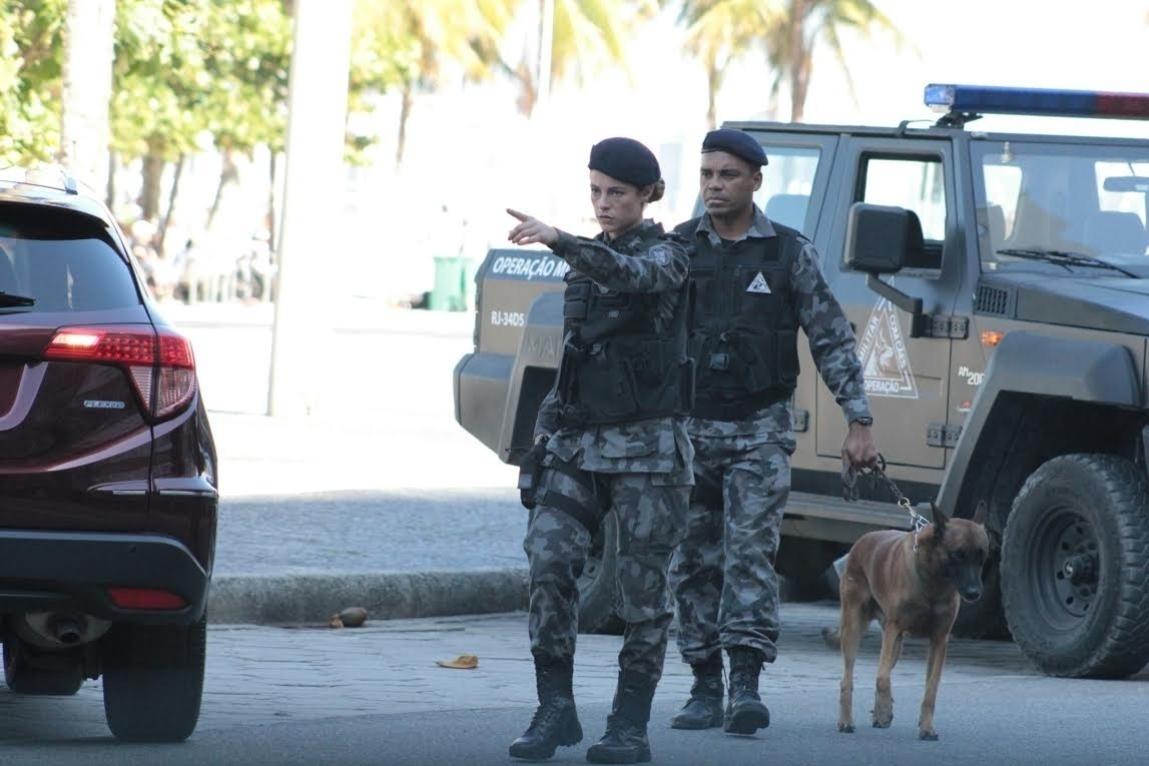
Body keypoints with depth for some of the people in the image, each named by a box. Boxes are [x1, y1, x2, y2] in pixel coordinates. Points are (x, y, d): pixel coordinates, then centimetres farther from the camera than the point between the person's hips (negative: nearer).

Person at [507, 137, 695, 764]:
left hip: (647, 446, -5)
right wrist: (547, 424, 18)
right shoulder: (586, 262, 17)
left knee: (644, 586, -3)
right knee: (549, 562, -11)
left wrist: (559, 242, -40)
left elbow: (630, 273, -27)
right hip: (577, 442, 5)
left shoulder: (664, 255, -2)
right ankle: (555, 709, -6)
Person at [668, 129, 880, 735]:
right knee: (693, 564, 4)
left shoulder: (789, 254, 1)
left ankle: (745, 686, -19)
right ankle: (705, 691, 10)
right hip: (687, 428, 3)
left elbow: (832, 340, 2)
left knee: (749, 553, -13)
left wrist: (859, 421, -4)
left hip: (760, 432, -3)